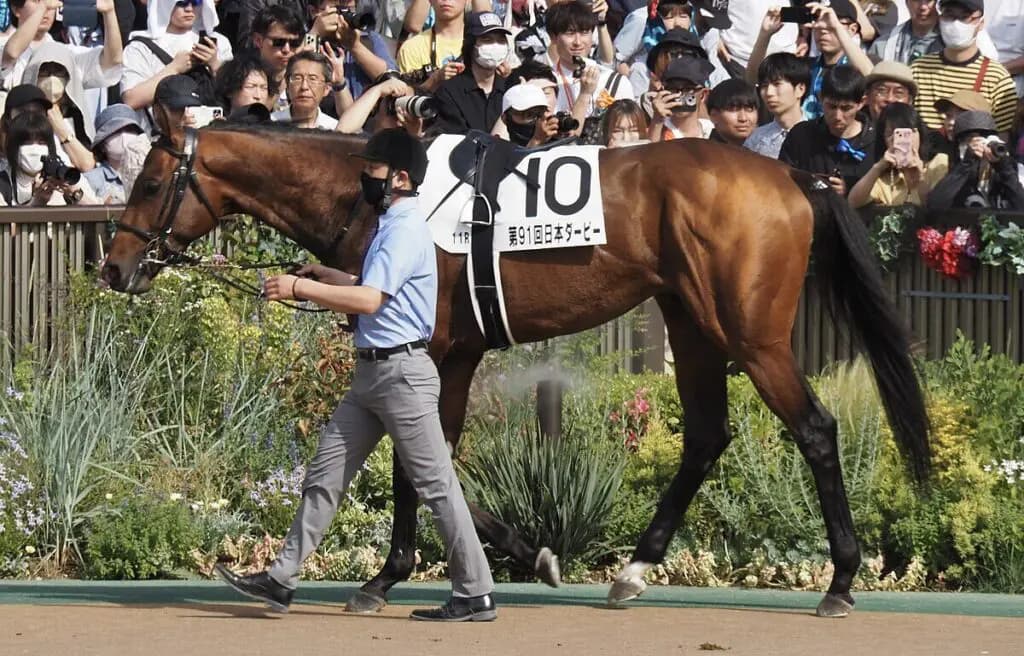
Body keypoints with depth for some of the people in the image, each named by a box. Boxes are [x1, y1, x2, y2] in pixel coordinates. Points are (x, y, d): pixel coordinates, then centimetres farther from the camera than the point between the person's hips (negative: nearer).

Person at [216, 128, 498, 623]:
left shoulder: (407, 231, -16)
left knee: (435, 484, -5)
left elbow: (369, 300, -25)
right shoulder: (390, 227, 16)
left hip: (401, 372, -10)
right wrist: (322, 275, 17)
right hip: (372, 372, 10)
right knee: (325, 473, 8)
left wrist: (300, 289, -20)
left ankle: (475, 595, 0)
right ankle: (282, 580, 10)